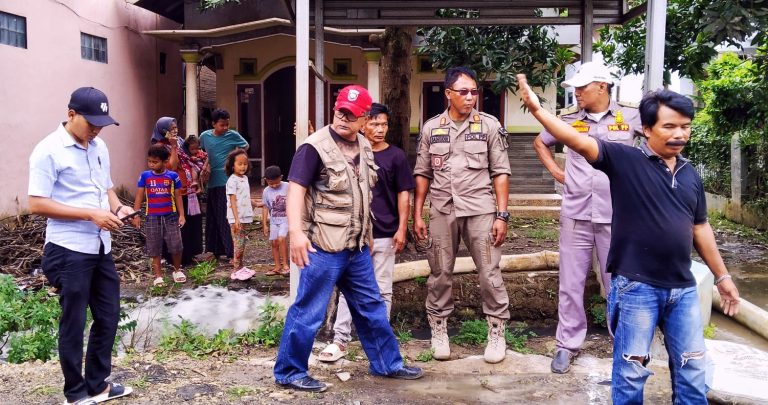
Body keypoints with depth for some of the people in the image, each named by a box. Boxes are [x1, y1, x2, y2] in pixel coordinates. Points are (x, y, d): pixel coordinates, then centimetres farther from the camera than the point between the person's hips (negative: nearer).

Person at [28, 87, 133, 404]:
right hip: (69, 251, -7)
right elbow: (37, 204, -17)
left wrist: (117, 207, -1)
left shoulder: (99, 147, 10)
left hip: (101, 248, 8)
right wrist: (92, 214, -22)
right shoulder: (48, 151, -13)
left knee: (108, 317, 14)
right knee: (73, 323, 5)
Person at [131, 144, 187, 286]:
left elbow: (177, 196, 2)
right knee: (155, 248, 6)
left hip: (170, 216, -1)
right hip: (152, 217, 1)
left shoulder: (173, 176, -3)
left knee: (176, 245, 0)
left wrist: (181, 215, -2)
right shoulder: (145, 176, -1)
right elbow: (139, 196, 4)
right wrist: (136, 215, 0)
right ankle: (158, 275, 16)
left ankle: (177, 270, 22)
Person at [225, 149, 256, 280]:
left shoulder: (245, 178, 12)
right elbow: (233, 201, -18)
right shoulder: (232, 180, -13)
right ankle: (236, 270, -4)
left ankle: (240, 267, 20)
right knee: (238, 244, -8)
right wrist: (236, 219, -24)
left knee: (242, 243, 12)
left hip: (245, 217, 8)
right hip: (236, 218, -8)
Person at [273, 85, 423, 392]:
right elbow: (295, 189, -20)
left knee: (371, 307, 17)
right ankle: (289, 373, 17)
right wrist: (296, 231, -33)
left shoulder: (364, 147, 11)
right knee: (309, 312, 0)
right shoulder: (315, 146, -13)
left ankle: (387, 363, 32)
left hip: (357, 246, 8)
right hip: (323, 246, -8)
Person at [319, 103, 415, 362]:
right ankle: (340, 341, 9)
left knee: (382, 290, 7)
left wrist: (402, 228, -7)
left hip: (384, 234, -2)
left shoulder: (395, 156, -2)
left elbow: (403, 194, -2)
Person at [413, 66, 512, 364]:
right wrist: (417, 215, 5)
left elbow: (500, 172, 0)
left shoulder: (489, 125, 0)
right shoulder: (430, 128, 6)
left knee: (489, 274, 0)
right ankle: (439, 332, 23)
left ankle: (497, 333, 15)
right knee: (440, 274, 8)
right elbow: (422, 174, 10)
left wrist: (501, 215, -7)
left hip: (480, 211, -2)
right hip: (442, 212, 2)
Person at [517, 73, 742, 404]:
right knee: (631, 371, 6)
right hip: (637, 287, -5)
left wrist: (722, 276, 20)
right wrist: (537, 109, -32)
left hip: (683, 289, 5)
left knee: (692, 372, 14)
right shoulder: (626, 160, -9)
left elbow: (699, 228, 17)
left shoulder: (690, 174, 9)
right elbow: (580, 142, -21)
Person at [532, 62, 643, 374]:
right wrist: (554, 170, 11)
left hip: (617, 216, -2)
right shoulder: (569, 120, 7)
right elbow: (540, 142, 23)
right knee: (570, 285, 6)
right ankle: (568, 345, 19)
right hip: (575, 215, 2)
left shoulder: (629, 117, 0)